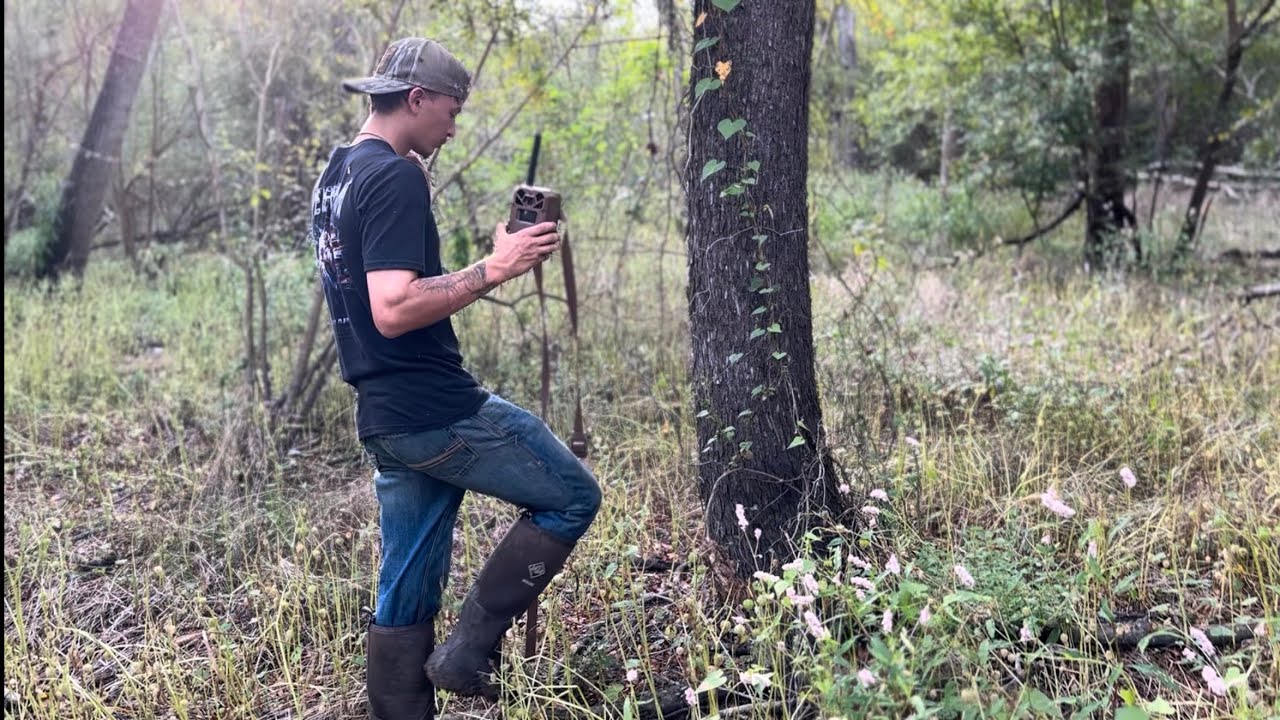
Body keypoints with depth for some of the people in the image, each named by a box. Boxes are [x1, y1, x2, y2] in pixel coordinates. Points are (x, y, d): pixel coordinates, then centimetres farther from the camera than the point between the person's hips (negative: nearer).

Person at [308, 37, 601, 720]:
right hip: (436, 411, -10)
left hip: (384, 420, 10)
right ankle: (466, 650, 3)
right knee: (572, 496, 4)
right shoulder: (396, 177, -15)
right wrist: (491, 270, -24)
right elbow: (393, 310, -26)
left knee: (406, 597, 13)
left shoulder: (333, 175, 16)